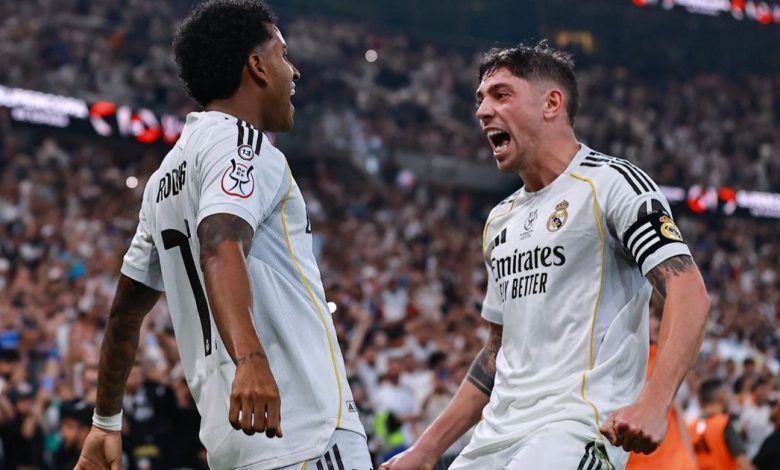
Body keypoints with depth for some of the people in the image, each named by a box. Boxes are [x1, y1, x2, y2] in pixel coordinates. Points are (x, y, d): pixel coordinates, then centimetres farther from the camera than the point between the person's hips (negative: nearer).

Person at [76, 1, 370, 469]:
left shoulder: (168, 174, 21)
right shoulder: (240, 142, -5)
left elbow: (126, 311, 26)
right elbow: (220, 250, -25)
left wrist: (106, 423, 33)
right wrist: (249, 358, -40)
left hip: (232, 432, 9)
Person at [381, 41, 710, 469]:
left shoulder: (611, 184, -3)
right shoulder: (500, 221, 21)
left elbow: (688, 293, -14)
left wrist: (653, 404, -28)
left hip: (579, 425, -7)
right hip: (499, 434, 7)